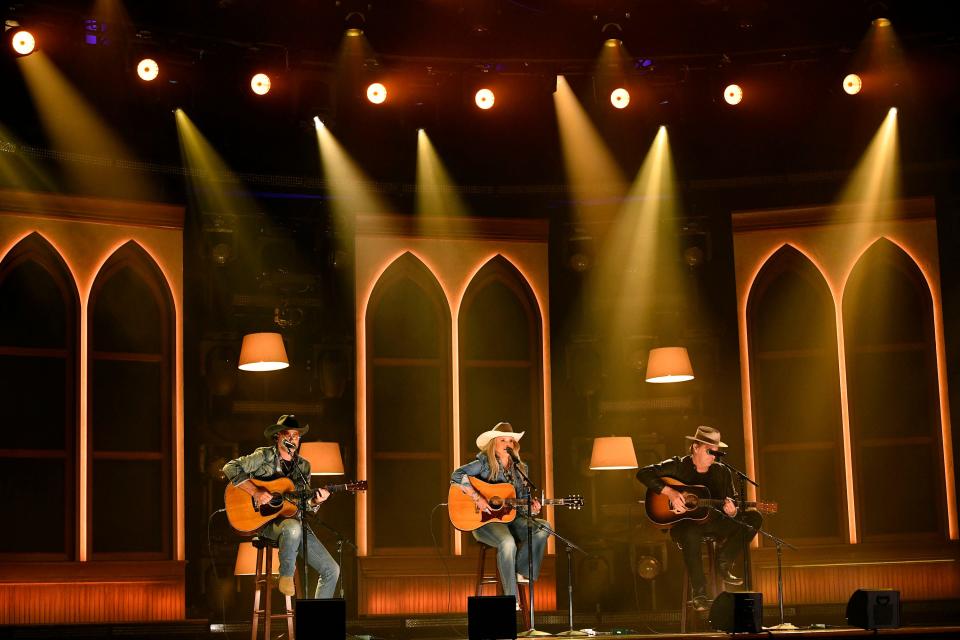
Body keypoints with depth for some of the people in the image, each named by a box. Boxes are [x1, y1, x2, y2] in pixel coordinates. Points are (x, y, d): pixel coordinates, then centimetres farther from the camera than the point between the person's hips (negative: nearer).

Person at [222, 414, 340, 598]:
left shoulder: (303, 465, 15)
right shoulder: (264, 456, -1)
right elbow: (230, 468, -11)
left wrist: (315, 501, -8)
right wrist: (255, 491, -21)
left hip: (296, 521, 6)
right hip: (265, 521, -5)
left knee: (332, 570, -6)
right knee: (293, 527, -42)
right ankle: (286, 576, -18)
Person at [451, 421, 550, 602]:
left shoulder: (521, 468, 13)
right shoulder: (484, 463, -4)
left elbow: (524, 498, 17)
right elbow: (456, 476, -17)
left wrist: (532, 506, -7)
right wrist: (477, 497, -25)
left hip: (512, 518, 6)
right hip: (485, 521, -6)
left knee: (544, 527, -19)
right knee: (508, 543, -36)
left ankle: (519, 570, -8)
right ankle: (511, 598, -26)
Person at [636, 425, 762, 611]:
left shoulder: (722, 472, 7)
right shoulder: (677, 466, -4)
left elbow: (733, 499, 8)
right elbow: (644, 473, -11)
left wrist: (731, 511, -18)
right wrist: (669, 492, -22)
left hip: (714, 523, 5)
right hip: (685, 523, -4)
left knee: (753, 518, -14)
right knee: (691, 534, -41)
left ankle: (724, 564, -4)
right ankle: (699, 594, -29)